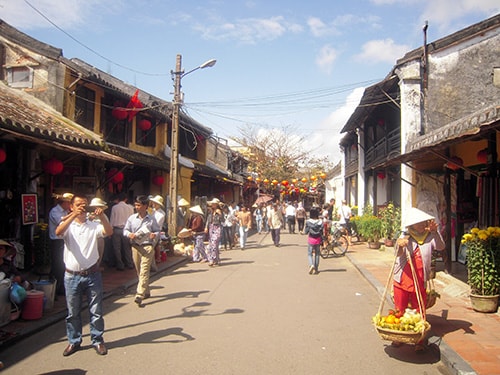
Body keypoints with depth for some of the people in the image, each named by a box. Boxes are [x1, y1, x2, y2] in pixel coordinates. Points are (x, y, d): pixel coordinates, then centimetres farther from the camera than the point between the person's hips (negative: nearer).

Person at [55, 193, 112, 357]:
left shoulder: (93, 225, 2)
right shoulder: (67, 225, 1)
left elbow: (109, 232, -15)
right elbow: (58, 232, -21)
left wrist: (102, 216, -31)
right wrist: (73, 216, -33)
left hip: (92, 274, 0)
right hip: (72, 276, 0)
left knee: (96, 311, 7)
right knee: (73, 313, 12)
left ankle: (97, 341, 21)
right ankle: (74, 342, 27)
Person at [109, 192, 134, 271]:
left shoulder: (114, 207, -5)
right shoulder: (130, 207, -1)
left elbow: (112, 220, -2)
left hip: (116, 229, -2)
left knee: (117, 248, 7)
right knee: (127, 248, 13)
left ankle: (120, 265, 11)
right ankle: (129, 264, 19)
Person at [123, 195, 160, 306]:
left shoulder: (152, 219, 0)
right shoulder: (132, 218, 4)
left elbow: (157, 231, 7)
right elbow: (125, 230, 9)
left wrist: (155, 235, -16)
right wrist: (129, 234, -13)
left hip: (147, 247, -4)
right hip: (135, 247, 4)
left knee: (144, 271, -12)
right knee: (139, 271, 12)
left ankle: (139, 295, -16)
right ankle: (146, 292, 29)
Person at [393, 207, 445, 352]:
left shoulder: (429, 238, -2)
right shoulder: (405, 238, -4)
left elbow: (440, 247, -20)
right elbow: (398, 254, -19)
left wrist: (435, 232, -35)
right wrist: (400, 246, -42)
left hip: (419, 284, 0)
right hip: (401, 282, 0)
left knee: (420, 313, 7)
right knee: (399, 311, 13)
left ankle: (420, 341, 21)